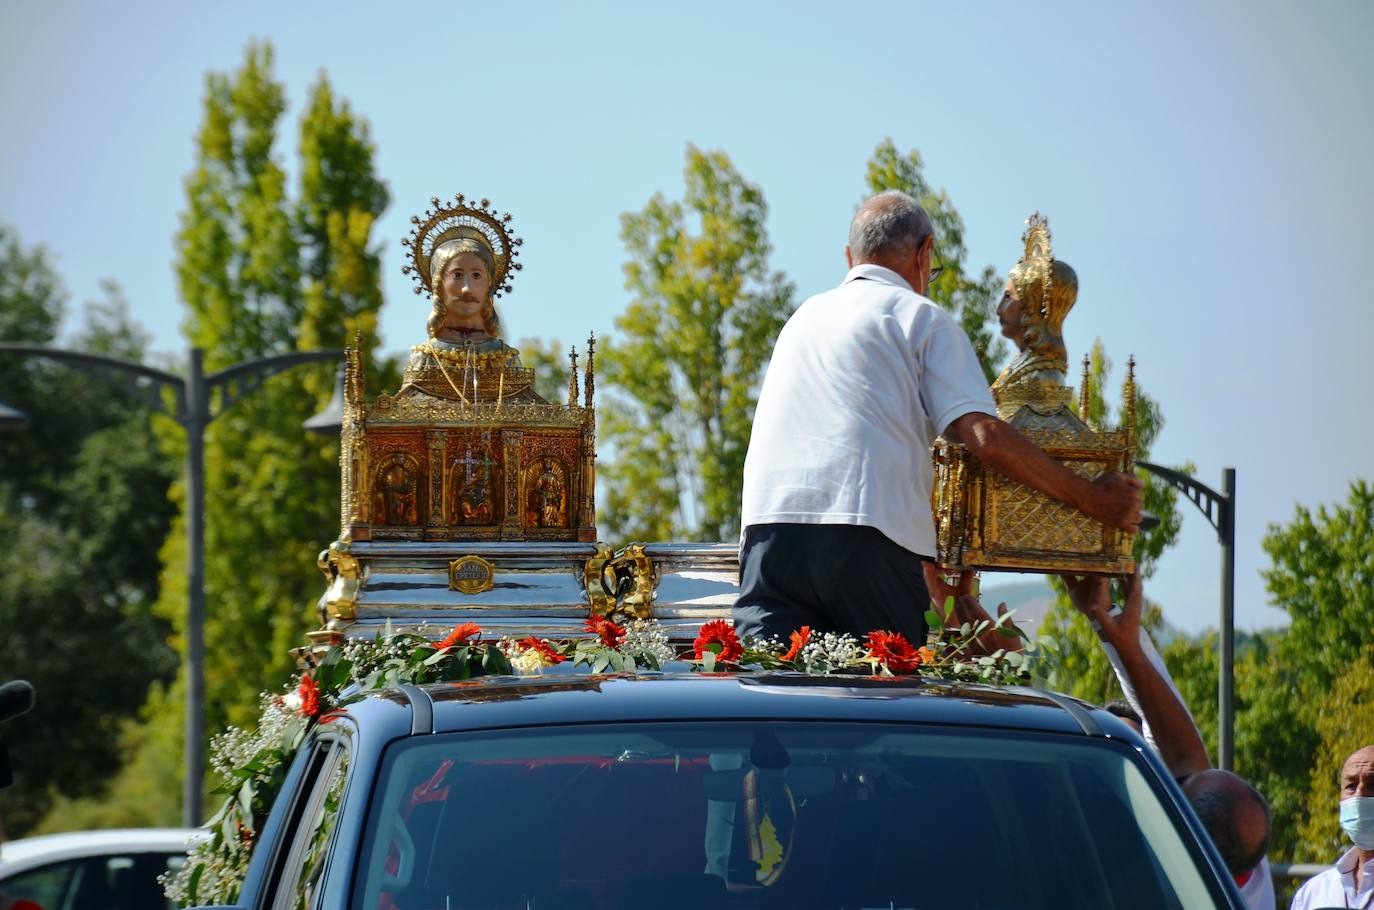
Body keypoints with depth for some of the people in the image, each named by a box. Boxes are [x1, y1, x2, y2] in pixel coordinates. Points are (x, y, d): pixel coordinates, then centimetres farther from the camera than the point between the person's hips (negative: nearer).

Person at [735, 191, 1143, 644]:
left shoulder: (804, 316, 29)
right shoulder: (921, 316, 10)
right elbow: (985, 436, -2)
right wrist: (1091, 499, 7)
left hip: (767, 524, 4)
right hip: (866, 536, -4)